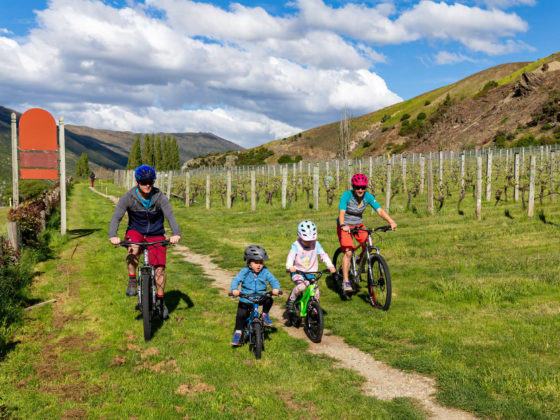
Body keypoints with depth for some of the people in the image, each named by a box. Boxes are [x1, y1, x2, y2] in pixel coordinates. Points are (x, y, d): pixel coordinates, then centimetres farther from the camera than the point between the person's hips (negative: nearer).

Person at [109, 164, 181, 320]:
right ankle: (132, 280, -12)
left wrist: (176, 233, -45)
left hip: (155, 235, 1)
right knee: (133, 249, -35)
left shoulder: (159, 197, -15)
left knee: (160, 268, -7)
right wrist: (113, 235, -40)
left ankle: (160, 301, 14)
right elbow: (116, 216, -21)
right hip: (136, 231, -1)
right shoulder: (128, 197, -14)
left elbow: (170, 215, -26)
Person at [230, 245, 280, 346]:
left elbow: (273, 280, -10)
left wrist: (276, 288, -32)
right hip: (245, 299, -1)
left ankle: (265, 314, 4)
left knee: (269, 300, -26)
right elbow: (236, 280, -17)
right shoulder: (244, 272, -9)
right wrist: (234, 289, -38)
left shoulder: (265, 272, -4)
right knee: (241, 315, -10)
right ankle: (238, 332, 15)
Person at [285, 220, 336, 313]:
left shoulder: (316, 244, -3)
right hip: (297, 273, -3)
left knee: (315, 290, -11)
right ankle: (291, 301, -7)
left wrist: (330, 266, -26)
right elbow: (291, 256, -24)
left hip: (310, 273, 3)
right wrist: (289, 267, -44)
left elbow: (323, 255, -10)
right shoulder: (296, 245, -11)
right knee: (302, 285, -30)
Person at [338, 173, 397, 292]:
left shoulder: (368, 196, -10)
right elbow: (341, 212, -34)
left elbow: (380, 210, -18)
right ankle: (345, 281, -15)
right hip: (345, 226, -4)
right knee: (348, 252, -20)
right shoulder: (346, 195, -21)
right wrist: (343, 225, -53)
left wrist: (391, 221, -35)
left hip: (358, 224, 4)